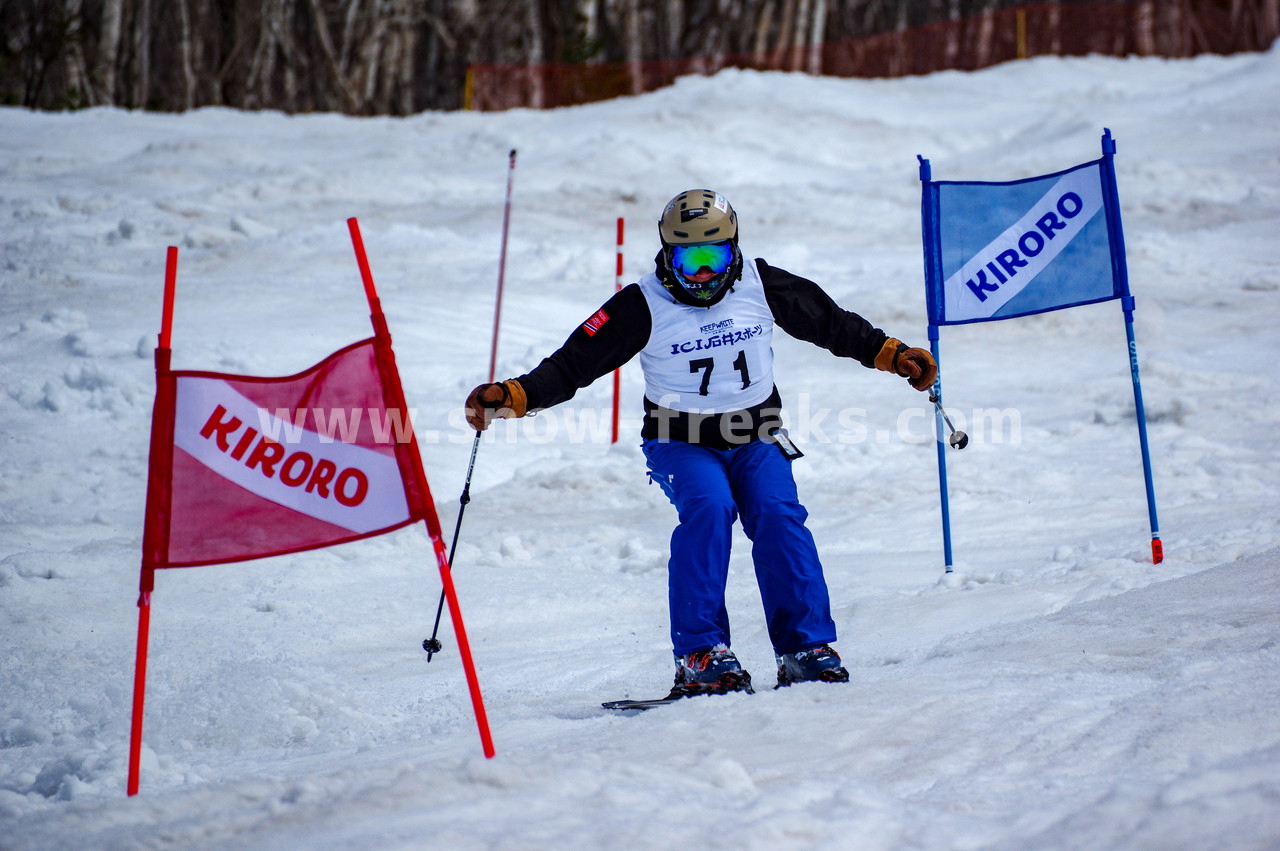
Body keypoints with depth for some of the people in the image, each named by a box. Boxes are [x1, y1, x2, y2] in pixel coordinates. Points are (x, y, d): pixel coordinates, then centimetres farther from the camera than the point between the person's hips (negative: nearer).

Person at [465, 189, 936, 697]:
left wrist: (892, 355, 9)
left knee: (777, 513, -24)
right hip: (682, 443, -2)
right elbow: (573, 364, -14)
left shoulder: (761, 286, -4)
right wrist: (511, 397, -27)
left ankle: (807, 648, -20)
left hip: (757, 438, 2)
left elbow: (831, 323, 10)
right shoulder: (643, 307, -11)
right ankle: (700, 655, -29)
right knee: (708, 508, -30)